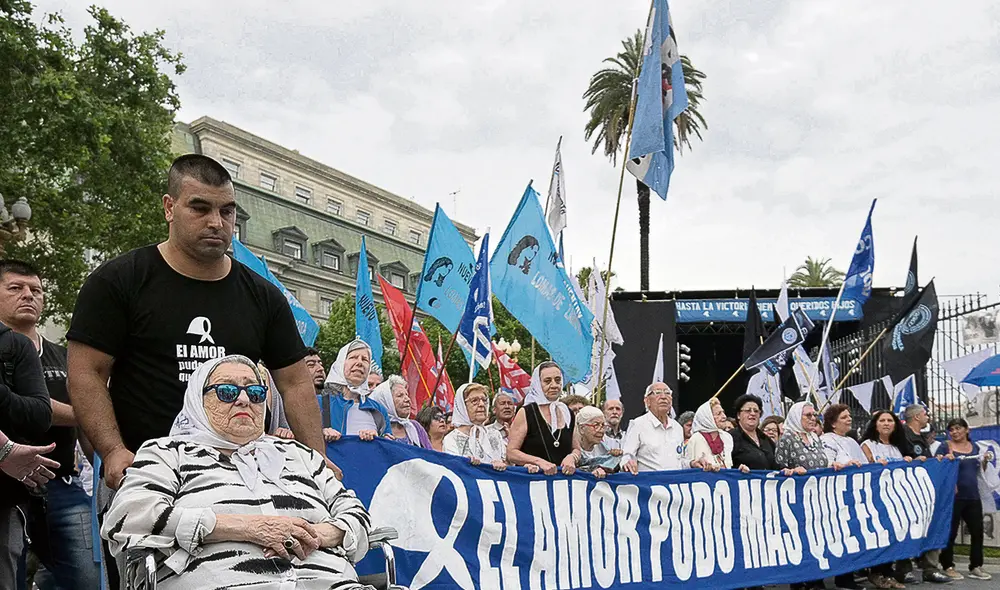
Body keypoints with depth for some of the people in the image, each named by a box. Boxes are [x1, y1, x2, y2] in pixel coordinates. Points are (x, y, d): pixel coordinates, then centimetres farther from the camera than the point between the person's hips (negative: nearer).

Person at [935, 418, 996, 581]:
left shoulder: (975, 447, 11)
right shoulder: (945, 447, -5)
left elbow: (980, 471, 20)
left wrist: (985, 461, 1)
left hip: (973, 496, 5)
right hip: (953, 496, -5)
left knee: (977, 531, 8)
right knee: (951, 532, 0)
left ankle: (975, 567, 17)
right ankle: (948, 567, 7)